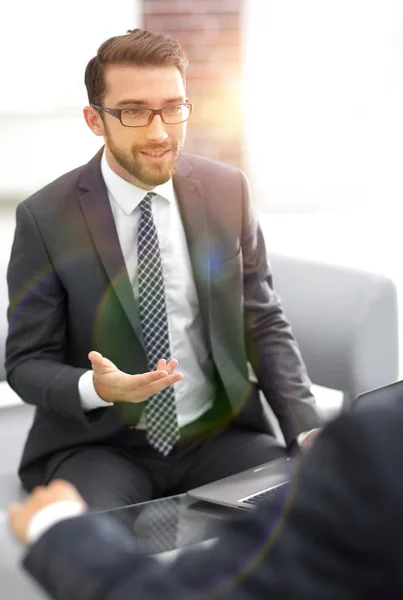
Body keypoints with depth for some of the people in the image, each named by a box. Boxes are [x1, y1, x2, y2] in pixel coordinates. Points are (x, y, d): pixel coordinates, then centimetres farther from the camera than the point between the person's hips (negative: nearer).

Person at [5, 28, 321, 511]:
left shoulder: (228, 191, 0)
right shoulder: (45, 218, -9)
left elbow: (265, 326, 4)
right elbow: (27, 363, -4)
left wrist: (308, 432, -9)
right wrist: (96, 388, -26)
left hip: (220, 435, 3)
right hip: (99, 447, -3)